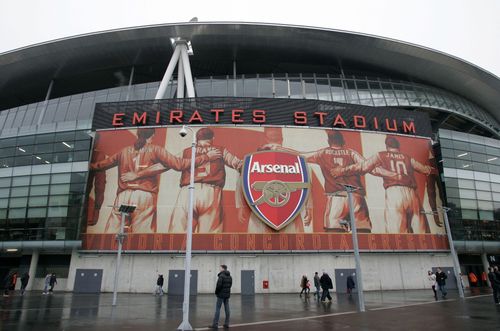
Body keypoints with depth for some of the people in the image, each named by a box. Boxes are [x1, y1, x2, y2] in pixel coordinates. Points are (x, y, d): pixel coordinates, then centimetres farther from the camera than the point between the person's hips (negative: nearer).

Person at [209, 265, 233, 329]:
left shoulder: (221, 276, -15)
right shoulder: (229, 276, 10)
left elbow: (219, 285, -19)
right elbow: (230, 284, 13)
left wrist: (216, 292, -5)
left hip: (221, 294, -7)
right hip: (227, 294, 7)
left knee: (217, 309, -2)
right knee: (227, 309, 8)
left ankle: (215, 324, 0)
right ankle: (226, 324, 11)